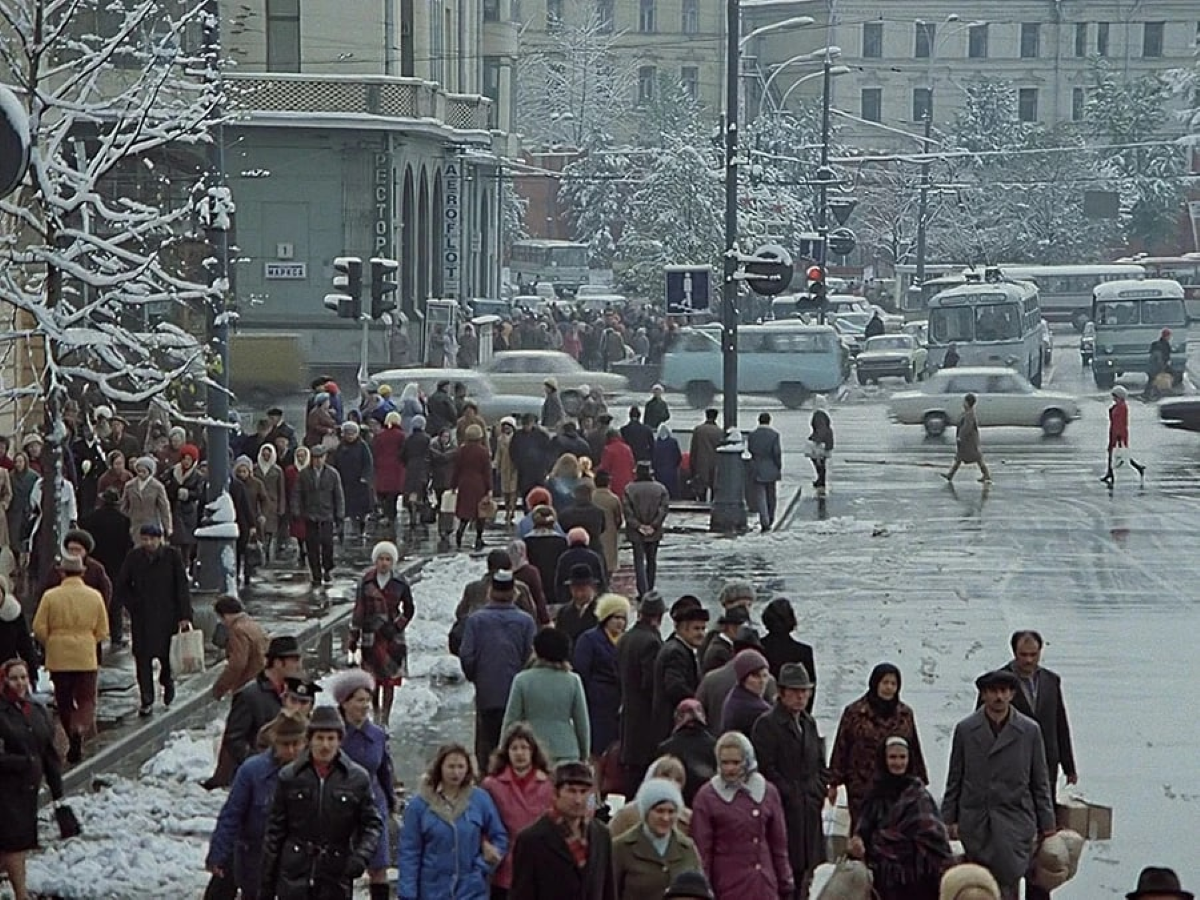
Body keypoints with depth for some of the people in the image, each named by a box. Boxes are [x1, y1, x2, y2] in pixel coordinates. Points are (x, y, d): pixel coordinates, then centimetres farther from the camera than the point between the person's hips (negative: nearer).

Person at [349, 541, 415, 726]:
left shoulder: (400, 583, 0)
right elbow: (358, 610, 4)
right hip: (371, 635, 0)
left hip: (392, 635, 0)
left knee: (390, 679, -1)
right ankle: (375, 711, 18)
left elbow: (409, 610, 10)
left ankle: (385, 720, 4)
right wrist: (353, 637, 4)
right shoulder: (366, 582, 0)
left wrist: (398, 626, -4)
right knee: (373, 678, 0)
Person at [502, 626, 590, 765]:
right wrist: (584, 755, 17)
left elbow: (510, 720, 1)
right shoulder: (573, 681, 0)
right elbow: (582, 723, 5)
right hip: (566, 751, 1)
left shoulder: (522, 680, -3)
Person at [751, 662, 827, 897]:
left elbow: (820, 764, 24)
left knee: (809, 867, 8)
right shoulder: (766, 724, -7)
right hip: (783, 810, -8)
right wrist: (790, 795, -12)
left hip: (810, 809, 8)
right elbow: (765, 769, -13)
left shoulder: (808, 723, 18)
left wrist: (818, 792, 8)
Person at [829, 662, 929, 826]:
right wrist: (834, 783, 0)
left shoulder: (905, 713, 11)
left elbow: (914, 751, 17)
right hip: (862, 789, -3)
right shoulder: (854, 712, 0)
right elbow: (841, 748, 1)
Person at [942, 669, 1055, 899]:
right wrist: (949, 819, 4)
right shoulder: (965, 730, 5)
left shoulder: (1030, 731, 3)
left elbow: (1040, 782, 7)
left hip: (1014, 823, -1)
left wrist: (1047, 824, 6)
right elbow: (955, 779, 9)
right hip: (975, 825, 1)